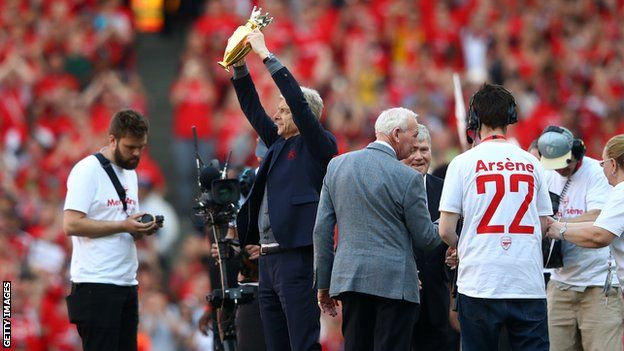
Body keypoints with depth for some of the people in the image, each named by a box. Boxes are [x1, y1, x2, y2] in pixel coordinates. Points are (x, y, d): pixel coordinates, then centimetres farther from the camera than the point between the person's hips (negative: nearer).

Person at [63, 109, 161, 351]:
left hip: (127, 283, 9)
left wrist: (143, 229, 1)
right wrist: (123, 226, -18)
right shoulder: (88, 170, -8)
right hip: (95, 284, -9)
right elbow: (71, 224, -17)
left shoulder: (130, 174, 19)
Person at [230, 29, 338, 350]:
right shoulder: (279, 144, 18)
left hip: (297, 259, -9)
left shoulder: (318, 147, -3)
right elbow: (253, 110, 22)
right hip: (268, 259, 9)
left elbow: (298, 100, -14)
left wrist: (267, 56, -11)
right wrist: (240, 65, 11)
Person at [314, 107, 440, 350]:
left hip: (349, 279, 5)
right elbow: (425, 239, -1)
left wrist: (323, 284, 14)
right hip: (394, 283, -5)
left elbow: (322, 230, 8)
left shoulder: (337, 166, 7)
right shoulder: (408, 178, -8)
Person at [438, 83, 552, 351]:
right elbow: (543, 227, 11)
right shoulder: (531, 163, 7)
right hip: (529, 286, 2)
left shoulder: (464, 163, -1)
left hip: (479, 286, -2)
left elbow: (445, 230, -3)